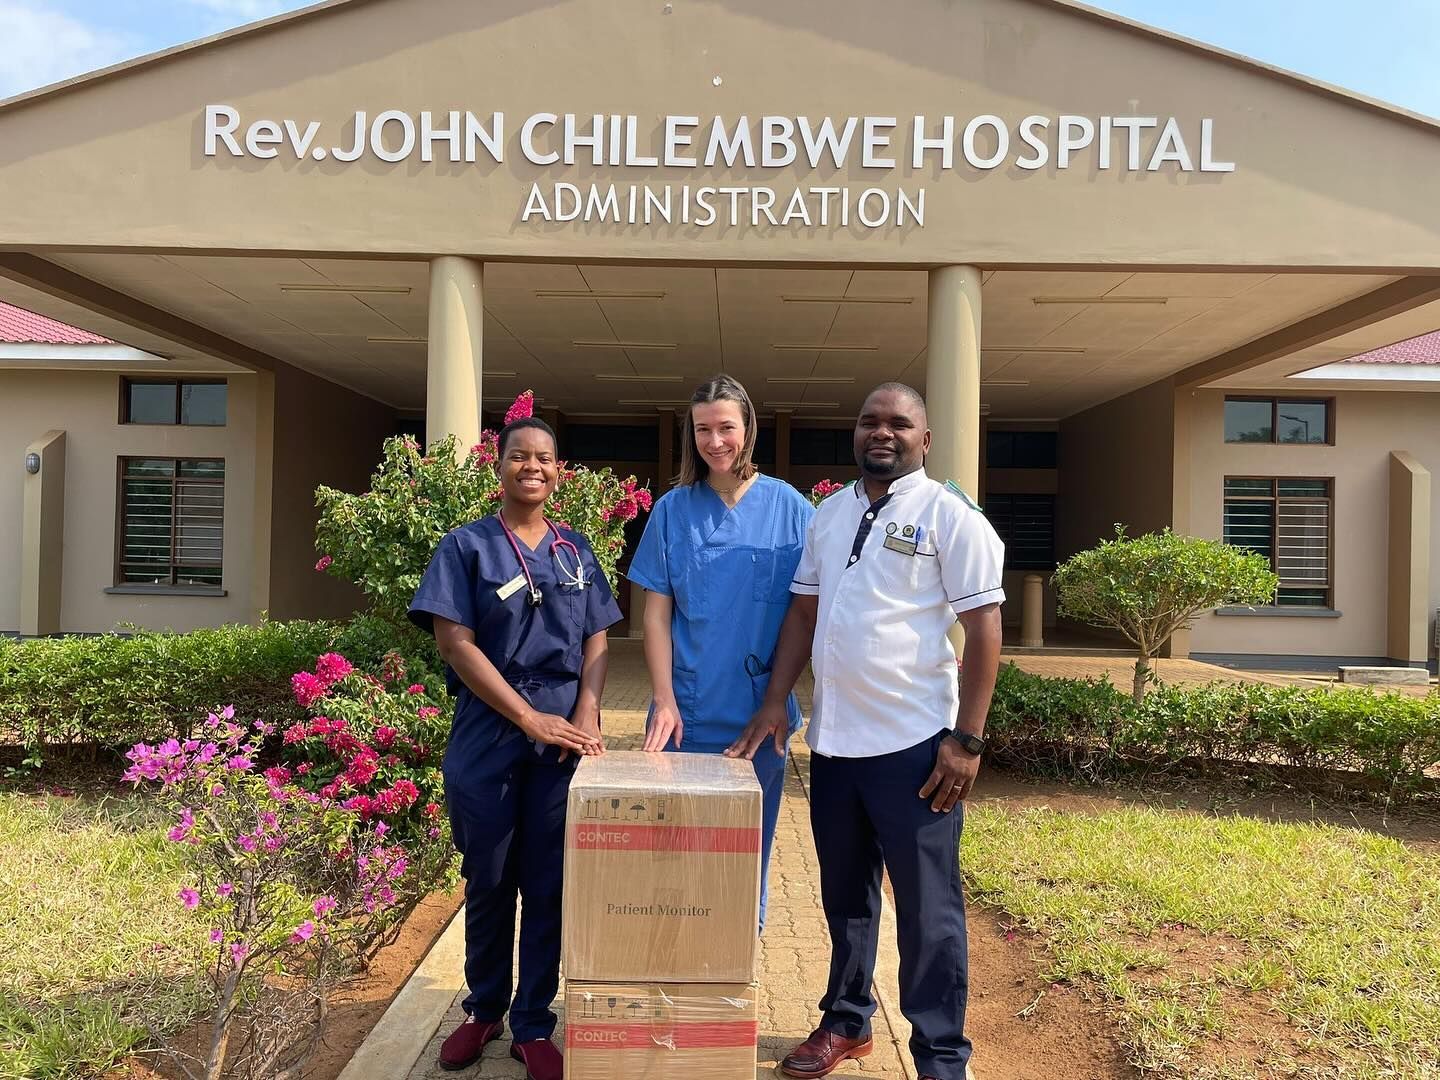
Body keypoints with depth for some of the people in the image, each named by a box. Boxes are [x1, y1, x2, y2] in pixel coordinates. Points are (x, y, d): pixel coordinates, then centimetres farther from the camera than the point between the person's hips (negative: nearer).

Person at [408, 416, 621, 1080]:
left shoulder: (575, 551, 9)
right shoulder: (467, 546, -1)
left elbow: (596, 641, 8)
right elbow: (455, 644, -9)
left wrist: (586, 715, -9)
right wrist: (529, 718, -14)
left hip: (564, 738, 2)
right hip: (487, 738, -2)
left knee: (550, 885, 7)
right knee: (488, 881, 11)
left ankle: (532, 1026, 22)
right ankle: (483, 1010, 32)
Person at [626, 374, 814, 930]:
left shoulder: (788, 507, -1)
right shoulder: (673, 509, 1)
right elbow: (657, 613, 1)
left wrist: (780, 699, -6)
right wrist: (664, 701, -8)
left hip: (759, 713, 0)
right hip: (687, 714, 0)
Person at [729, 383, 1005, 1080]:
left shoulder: (950, 516, -7)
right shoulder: (829, 513, 11)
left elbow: (984, 629, -10)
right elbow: (803, 612, 14)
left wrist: (967, 740, -14)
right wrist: (775, 701, 6)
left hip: (914, 744, -5)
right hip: (832, 740, 6)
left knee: (927, 909, 5)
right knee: (845, 894, 19)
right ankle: (846, 1022, 37)